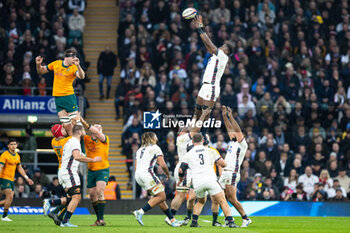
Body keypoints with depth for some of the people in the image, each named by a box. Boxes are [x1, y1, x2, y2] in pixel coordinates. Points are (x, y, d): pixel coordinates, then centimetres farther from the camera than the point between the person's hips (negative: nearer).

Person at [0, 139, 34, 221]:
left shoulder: (17, 156, 13)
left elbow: (20, 168, 23)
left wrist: (26, 178, 18)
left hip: (11, 180, 8)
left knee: (9, 199, 3)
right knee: (10, 197, -15)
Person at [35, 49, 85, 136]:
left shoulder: (73, 68, -4)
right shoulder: (56, 64, 8)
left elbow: (82, 76, -25)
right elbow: (41, 72, 21)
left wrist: (78, 65, -40)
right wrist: (38, 64, 0)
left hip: (68, 96, -3)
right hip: (57, 98, 3)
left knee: (75, 122, -9)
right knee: (66, 125, 0)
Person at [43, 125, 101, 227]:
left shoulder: (70, 141, 21)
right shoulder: (75, 142, -11)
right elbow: (77, 156, -27)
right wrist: (93, 160, -23)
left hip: (63, 172, 10)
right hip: (69, 172, -10)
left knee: (76, 198, 9)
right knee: (76, 197, -14)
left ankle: (50, 203, 6)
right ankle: (65, 221, -18)